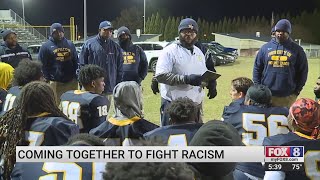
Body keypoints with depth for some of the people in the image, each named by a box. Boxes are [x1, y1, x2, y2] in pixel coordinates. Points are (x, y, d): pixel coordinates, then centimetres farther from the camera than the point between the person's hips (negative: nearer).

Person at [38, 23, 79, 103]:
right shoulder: (46, 46, 1)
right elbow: (42, 65, 0)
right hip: (55, 83, -3)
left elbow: (76, 61, 15)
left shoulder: (70, 44, 12)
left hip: (71, 82, 4)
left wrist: (76, 76, 6)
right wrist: (47, 79, -7)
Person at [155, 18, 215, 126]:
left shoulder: (199, 52, 15)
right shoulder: (170, 51, -8)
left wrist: (210, 84, 2)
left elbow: (204, 75, 25)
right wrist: (186, 79, -25)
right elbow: (160, 76, -19)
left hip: (196, 103, 7)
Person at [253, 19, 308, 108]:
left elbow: (302, 71, 6)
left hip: (288, 96, -1)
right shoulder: (266, 47, 5)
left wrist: (297, 90, 1)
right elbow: (257, 69, 7)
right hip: (267, 95, 1)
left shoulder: (297, 50, 3)